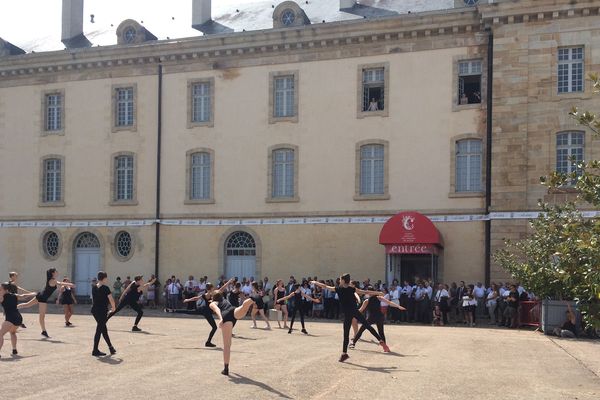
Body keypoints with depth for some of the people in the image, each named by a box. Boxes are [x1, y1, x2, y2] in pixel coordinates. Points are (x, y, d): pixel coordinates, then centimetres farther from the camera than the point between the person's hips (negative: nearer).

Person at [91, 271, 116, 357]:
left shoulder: (94, 288, 8)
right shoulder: (105, 288, -13)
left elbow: (93, 299, 13)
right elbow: (111, 300, -13)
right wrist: (113, 308, 4)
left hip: (94, 310, 8)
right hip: (102, 311, -8)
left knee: (103, 329, 16)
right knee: (99, 329, -1)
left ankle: (110, 347, 26)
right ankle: (95, 350, 2)